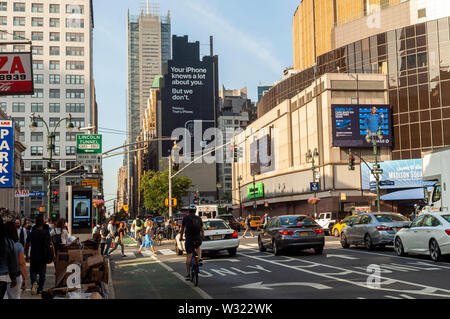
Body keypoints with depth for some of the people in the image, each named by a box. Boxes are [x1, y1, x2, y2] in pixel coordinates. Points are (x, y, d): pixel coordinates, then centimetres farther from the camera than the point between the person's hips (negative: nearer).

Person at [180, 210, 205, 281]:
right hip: (198, 240, 2)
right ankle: (199, 259, 10)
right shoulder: (199, 218, 7)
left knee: (188, 257, 3)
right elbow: (202, 230, 16)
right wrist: (203, 237, 33)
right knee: (198, 247, 35)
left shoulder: (186, 218, 0)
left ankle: (187, 274, 2)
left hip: (189, 240, -2)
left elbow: (182, 229, 10)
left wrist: (181, 237, 25)